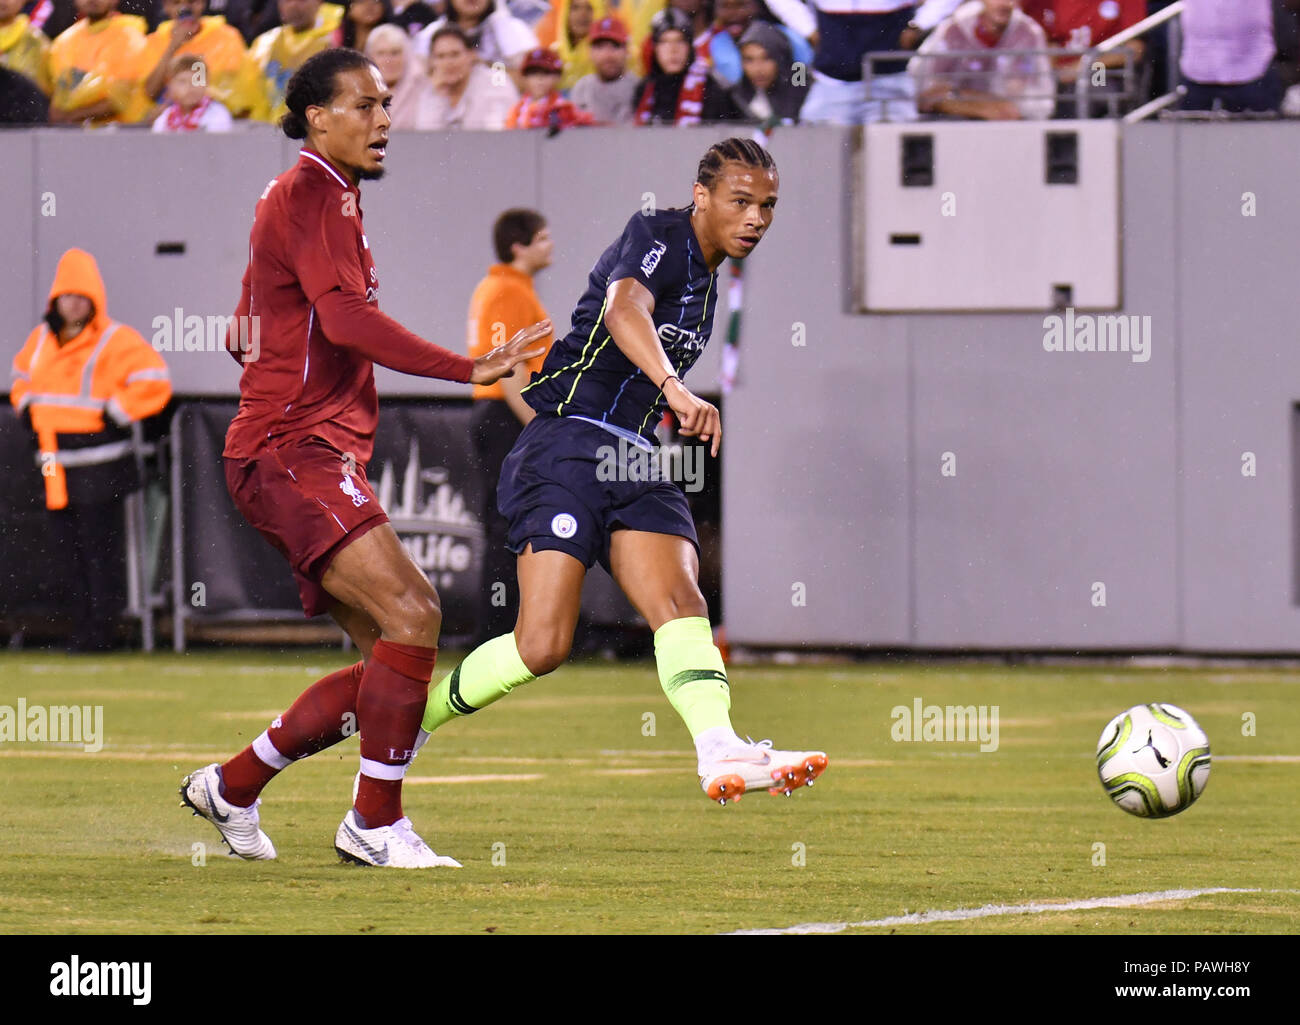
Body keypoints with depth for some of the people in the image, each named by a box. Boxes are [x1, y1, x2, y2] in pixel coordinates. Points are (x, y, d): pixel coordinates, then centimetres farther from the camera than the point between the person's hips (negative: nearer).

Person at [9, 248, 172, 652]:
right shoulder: (41, 339, 13)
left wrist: (115, 414, -16)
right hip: (56, 466, 7)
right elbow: (22, 375, 31)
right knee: (67, 544, 11)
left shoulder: (116, 342, -9)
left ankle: (99, 630, 0)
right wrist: (28, 408, 14)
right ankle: (83, 625, 20)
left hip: (100, 467, -7)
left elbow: (153, 383, -15)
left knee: (100, 548, -5)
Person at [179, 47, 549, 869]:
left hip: (321, 460, 11)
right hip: (294, 453, -11)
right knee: (412, 613, -22)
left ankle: (232, 787, 17)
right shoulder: (313, 196, -8)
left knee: (390, 657, 7)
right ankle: (377, 823, -18)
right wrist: (467, 370, -30)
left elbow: (246, 338, 34)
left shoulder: (325, 198, 24)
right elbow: (346, 316, -24)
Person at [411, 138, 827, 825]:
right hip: (567, 448, -8)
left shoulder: (706, 283, 21)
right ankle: (412, 715, 7)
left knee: (681, 605, -18)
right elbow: (623, 309, -30)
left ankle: (721, 753, -39)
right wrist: (675, 389, -46)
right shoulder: (657, 236, -7)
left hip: (635, 463, 8)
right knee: (543, 646, -15)